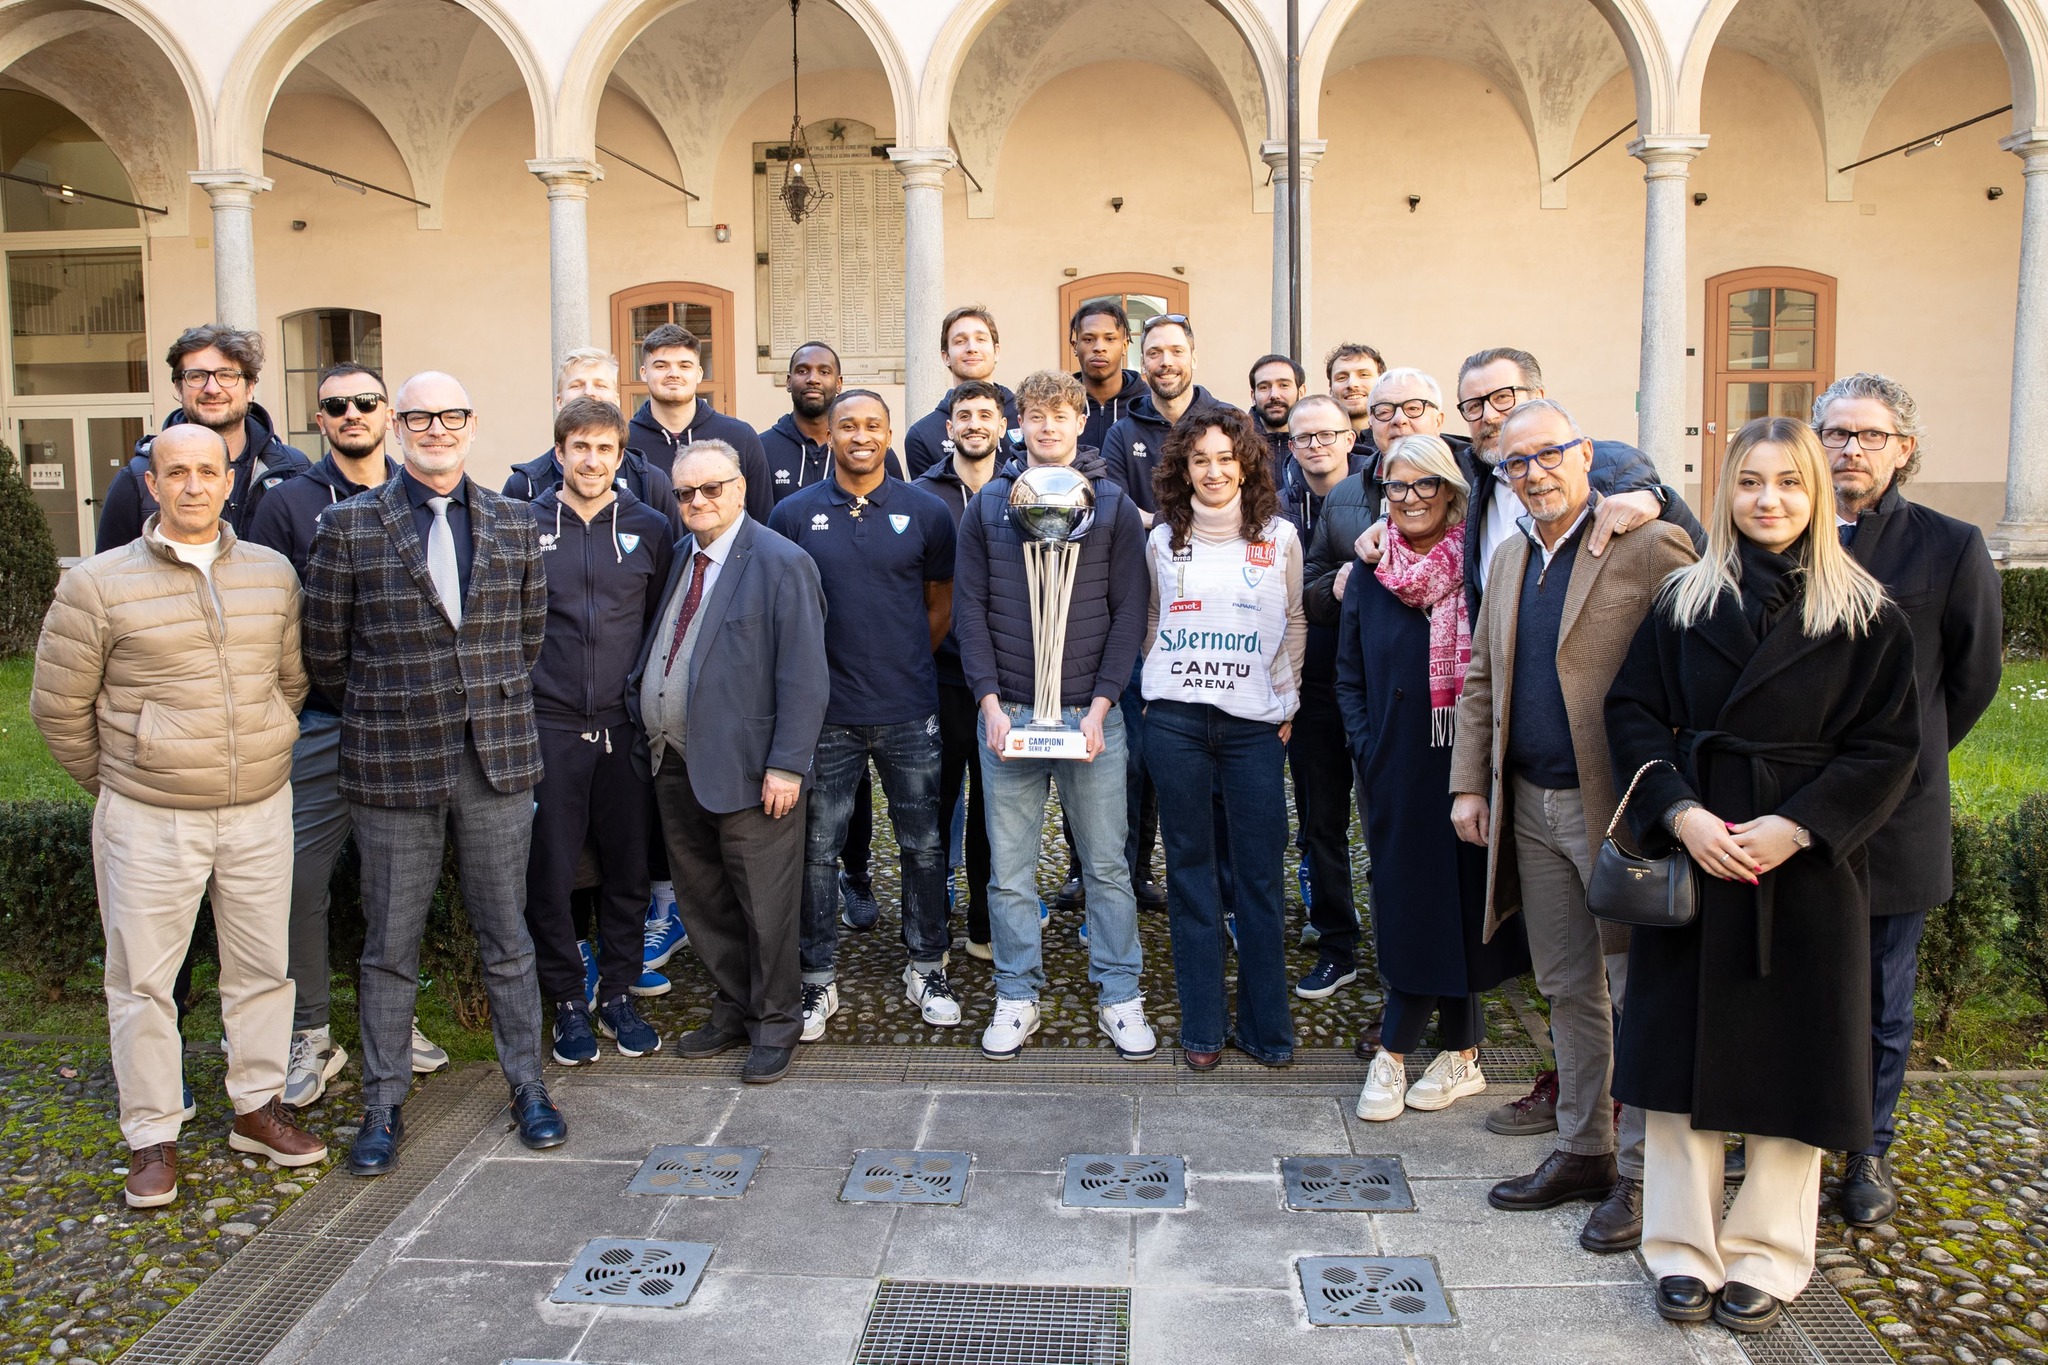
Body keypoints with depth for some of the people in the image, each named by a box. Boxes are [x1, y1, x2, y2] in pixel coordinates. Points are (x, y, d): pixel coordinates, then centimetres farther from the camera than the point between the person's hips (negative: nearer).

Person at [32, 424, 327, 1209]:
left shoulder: (273, 575, 4)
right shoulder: (99, 585, -7)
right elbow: (58, 705, 2)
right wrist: (113, 784, 7)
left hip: (261, 812, 3)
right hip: (149, 821, -3)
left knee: (262, 966, 12)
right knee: (143, 979, 6)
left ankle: (258, 1108, 29)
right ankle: (152, 1139, 20)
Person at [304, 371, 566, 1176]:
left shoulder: (514, 525, 4)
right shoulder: (349, 526, -3)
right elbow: (324, 653, 2)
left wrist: (493, 705, 10)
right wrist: (384, 711, 8)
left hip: (498, 755, 2)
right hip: (393, 763, -1)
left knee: (506, 936, 12)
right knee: (390, 944, 9)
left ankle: (527, 1087, 26)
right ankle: (383, 1105, 25)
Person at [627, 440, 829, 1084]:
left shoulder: (781, 564, -10)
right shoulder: (677, 558, 13)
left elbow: (804, 679, -15)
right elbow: (657, 655, 18)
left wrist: (786, 766, -19)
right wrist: (646, 729, 7)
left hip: (747, 768, -7)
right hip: (676, 765, 7)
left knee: (764, 909, 4)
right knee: (703, 902, 17)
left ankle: (774, 1025, 21)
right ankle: (733, 1010, 34)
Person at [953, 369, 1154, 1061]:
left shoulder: (1113, 504, 4)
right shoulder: (988, 504, 6)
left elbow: (1128, 611, 0)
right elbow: (969, 608, 3)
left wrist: (1101, 705, -9)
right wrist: (990, 702, -7)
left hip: (1091, 712, -1)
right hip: (1007, 712, 1)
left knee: (1107, 864, 6)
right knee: (1010, 868, 7)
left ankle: (1119, 994, 20)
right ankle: (1017, 997, 20)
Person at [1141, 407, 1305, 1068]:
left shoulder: (1279, 537, 5)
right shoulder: (1163, 539, 8)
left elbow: (1294, 624, 11)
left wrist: (1286, 705, 8)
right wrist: (1157, 690, 10)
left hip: (1255, 723, -1)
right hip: (1175, 721, 1)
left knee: (1259, 875, 1)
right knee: (1190, 867, 6)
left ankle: (1266, 1026, 13)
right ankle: (1202, 1026, 15)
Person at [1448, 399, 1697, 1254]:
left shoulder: (1651, 548, -10)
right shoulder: (1509, 558, 13)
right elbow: (1480, 679, 17)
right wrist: (1468, 783, 10)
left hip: (1619, 805, -6)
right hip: (1530, 807, 7)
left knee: (1636, 993, 4)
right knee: (1567, 988, 16)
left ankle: (1641, 1174, 18)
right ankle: (1582, 1151, 30)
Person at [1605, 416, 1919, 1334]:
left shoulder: (1864, 613, 0)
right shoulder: (1686, 600, 5)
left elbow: (1888, 745, -3)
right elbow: (1632, 713, 1)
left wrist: (1798, 825, -16)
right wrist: (1680, 813, -13)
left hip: (1809, 860, -1)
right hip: (1690, 851, 1)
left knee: (1792, 1049, 5)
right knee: (1684, 1044, 5)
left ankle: (1766, 1257, 20)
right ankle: (1683, 1248, 18)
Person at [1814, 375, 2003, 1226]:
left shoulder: (1951, 548, -2)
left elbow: (1975, 675, 9)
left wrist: (1903, 760, 11)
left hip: (1893, 813, -1)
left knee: (1881, 1002, 10)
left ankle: (1870, 1154, 27)